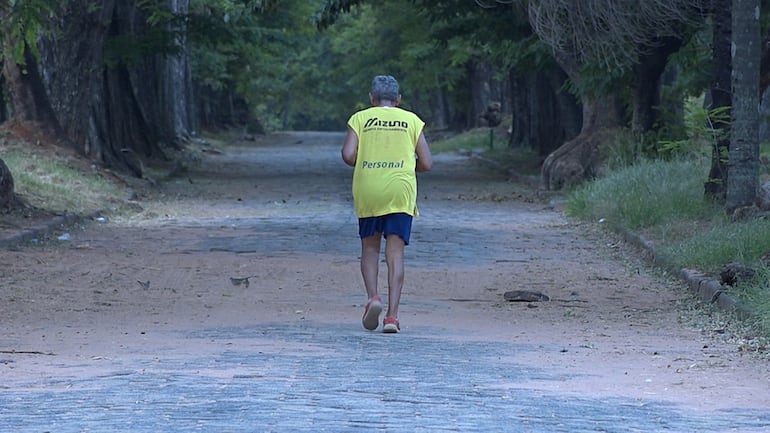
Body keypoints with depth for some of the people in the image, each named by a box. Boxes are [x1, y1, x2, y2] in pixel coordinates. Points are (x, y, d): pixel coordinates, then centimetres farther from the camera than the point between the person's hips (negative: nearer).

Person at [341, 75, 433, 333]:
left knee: (369, 248, 16)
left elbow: (348, 155, -7)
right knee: (395, 253, 0)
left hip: (367, 191, 0)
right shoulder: (411, 120, 9)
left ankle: (373, 297, -7)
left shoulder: (360, 119, 6)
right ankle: (392, 315, -9)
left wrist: (363, 165, 13)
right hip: (400, 191, 0)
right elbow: (427, 163, 4)